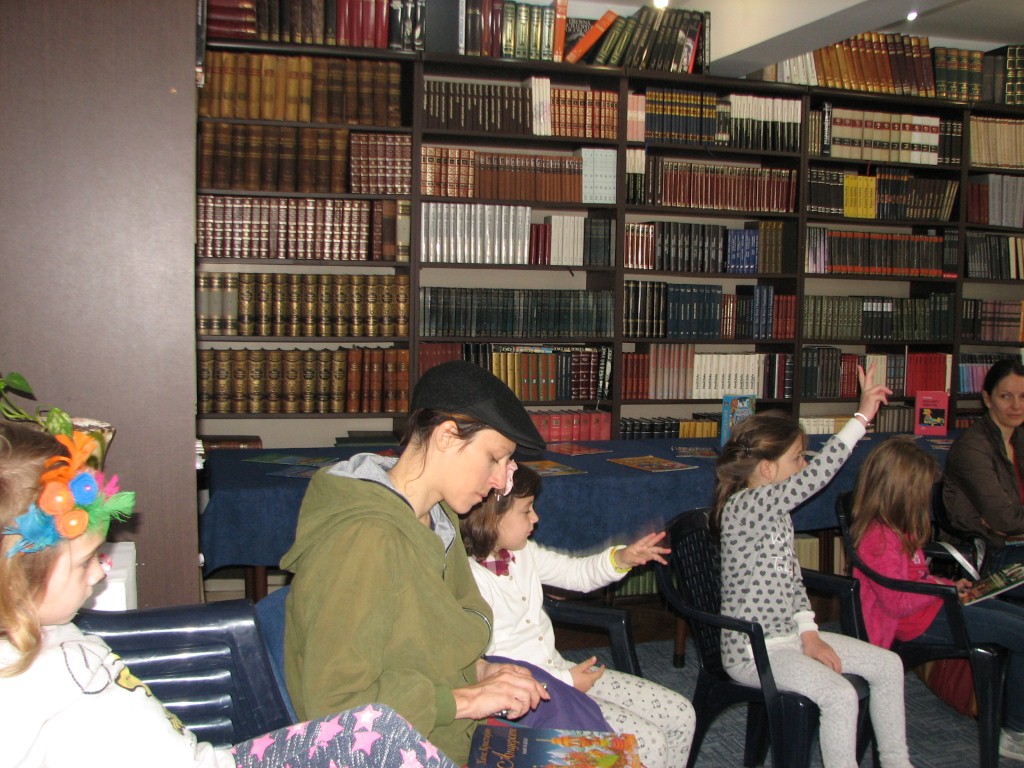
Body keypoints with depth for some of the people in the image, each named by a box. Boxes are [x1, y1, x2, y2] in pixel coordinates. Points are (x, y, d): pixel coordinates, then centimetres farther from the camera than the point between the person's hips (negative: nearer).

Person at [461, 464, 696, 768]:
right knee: (647, 743, -17)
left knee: (681, 715, 6)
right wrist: (565, 682, -18)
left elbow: (577, 574, 20)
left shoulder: (522, 553, 5)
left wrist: (621, 558, -1)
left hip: (558, 669, 9)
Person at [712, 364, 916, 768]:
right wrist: (862, 417, -28)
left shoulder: (776, 510, 9)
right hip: (752, 651, -10)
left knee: (888, 664, 8)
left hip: (789, 634, 10)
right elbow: (815, 475, -32)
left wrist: (810, 635, 2)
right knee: (839, 694, -27)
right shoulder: (744, 506, -22)